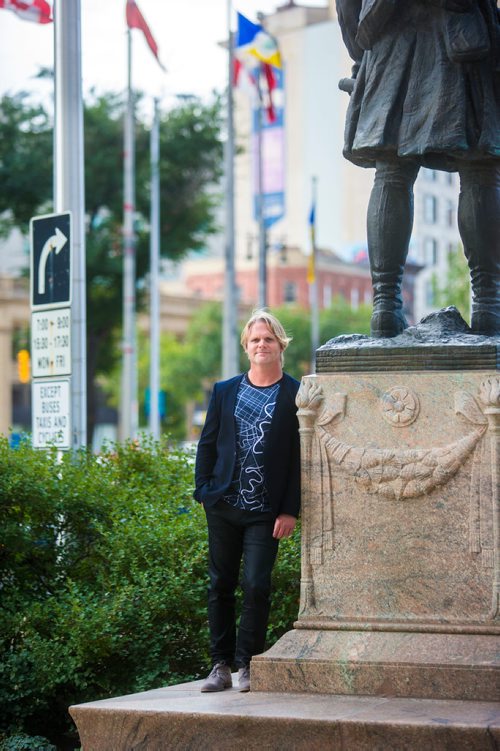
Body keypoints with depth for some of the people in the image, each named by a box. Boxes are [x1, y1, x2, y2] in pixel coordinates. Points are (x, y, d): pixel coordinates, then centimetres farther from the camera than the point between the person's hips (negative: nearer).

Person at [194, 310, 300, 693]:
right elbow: (207, 445, 12)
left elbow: (300, 456, -4)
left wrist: (290, 510, -9)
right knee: (221, 586, 7)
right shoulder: (224, 391, 10)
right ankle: (221, 665, 14)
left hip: (267, 512, -3)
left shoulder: (296, 395, -1)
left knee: (256, 586, -9)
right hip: (224, 506, 4)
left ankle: (247, 665, 3)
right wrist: (204, 490, 0)